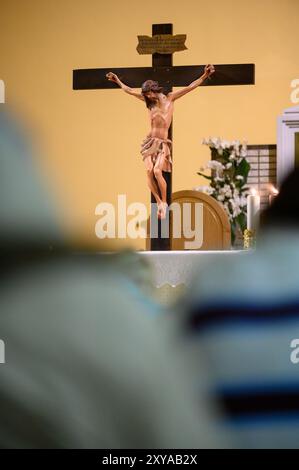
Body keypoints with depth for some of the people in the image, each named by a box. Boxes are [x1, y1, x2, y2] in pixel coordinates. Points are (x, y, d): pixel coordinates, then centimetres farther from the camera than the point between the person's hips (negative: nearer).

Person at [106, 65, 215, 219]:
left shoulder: (170, 98, 6)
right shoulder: (149, 101, 14)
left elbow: (190, 87, 0)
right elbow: (129, 90, 25)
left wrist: (204, 76, -9)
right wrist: (117, 81, 33)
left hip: (162, 143, -3)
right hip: (149, 141, 3)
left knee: (157, 171, -22)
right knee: (149, 171, -17)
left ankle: (164, 202, -6)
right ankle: (159, 203, -8)